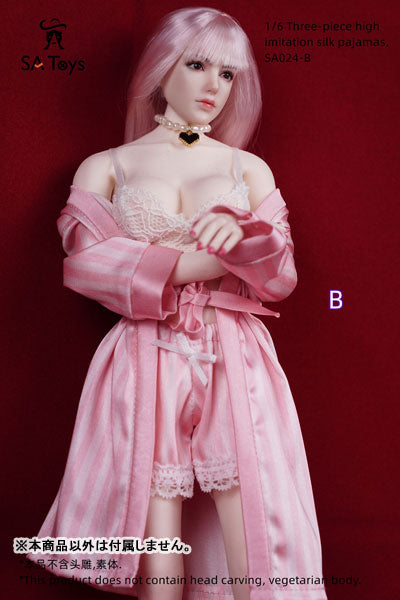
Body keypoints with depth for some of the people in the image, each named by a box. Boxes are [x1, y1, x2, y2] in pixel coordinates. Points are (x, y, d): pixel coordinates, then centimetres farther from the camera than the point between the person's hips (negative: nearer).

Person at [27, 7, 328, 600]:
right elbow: (84, 261, -3)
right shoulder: (105, 167, 13)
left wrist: (239, 234, -12)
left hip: (236, 367, 2)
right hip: (146, 367, -1)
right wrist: (206, 261, -7)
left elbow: (282, 276, 10)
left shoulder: (249, 168, 17)